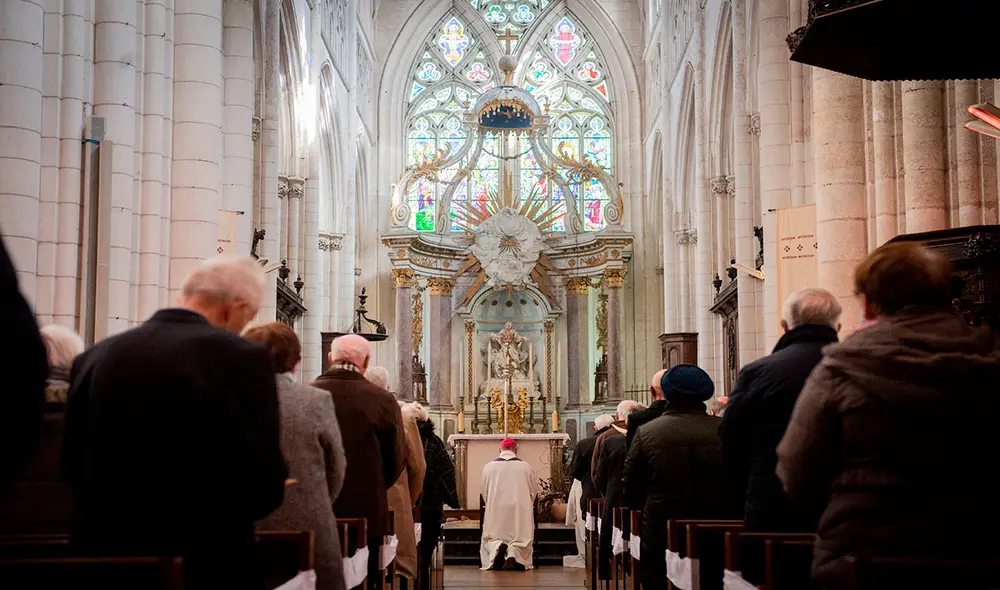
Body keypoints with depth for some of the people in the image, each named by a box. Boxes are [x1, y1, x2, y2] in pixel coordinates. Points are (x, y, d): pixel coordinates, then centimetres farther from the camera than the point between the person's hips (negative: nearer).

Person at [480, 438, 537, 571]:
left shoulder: (489, 467, 4)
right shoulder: (526, 467, 3)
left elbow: (485, 493, 12)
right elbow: (534, 491, 13)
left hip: (495, 510, 0)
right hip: (520, 510, 0)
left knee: (490, 538, 11)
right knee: (521, 539, 7)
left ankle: (497, 547, -24)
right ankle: (513, 553, -26)